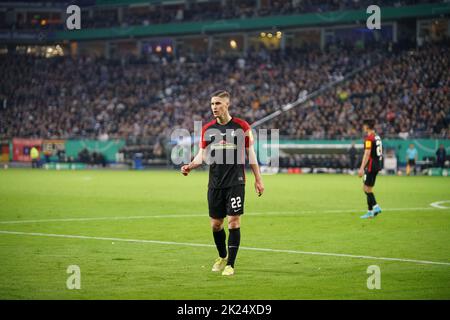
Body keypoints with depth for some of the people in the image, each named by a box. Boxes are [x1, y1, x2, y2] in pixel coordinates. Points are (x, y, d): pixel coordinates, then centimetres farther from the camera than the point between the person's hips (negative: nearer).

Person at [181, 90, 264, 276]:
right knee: (215, 224, 8)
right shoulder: (207, 129, 6)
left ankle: (230, 264, -2)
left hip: (236, 182, -3)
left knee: (234, 221, -9)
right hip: (215, 184, 3)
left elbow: (250, 153, 4)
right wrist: (190, 166, -10)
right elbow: (202, 155, 10)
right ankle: (222, 257, 32)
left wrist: (258, 179, 3)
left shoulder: (241, 126, -2)